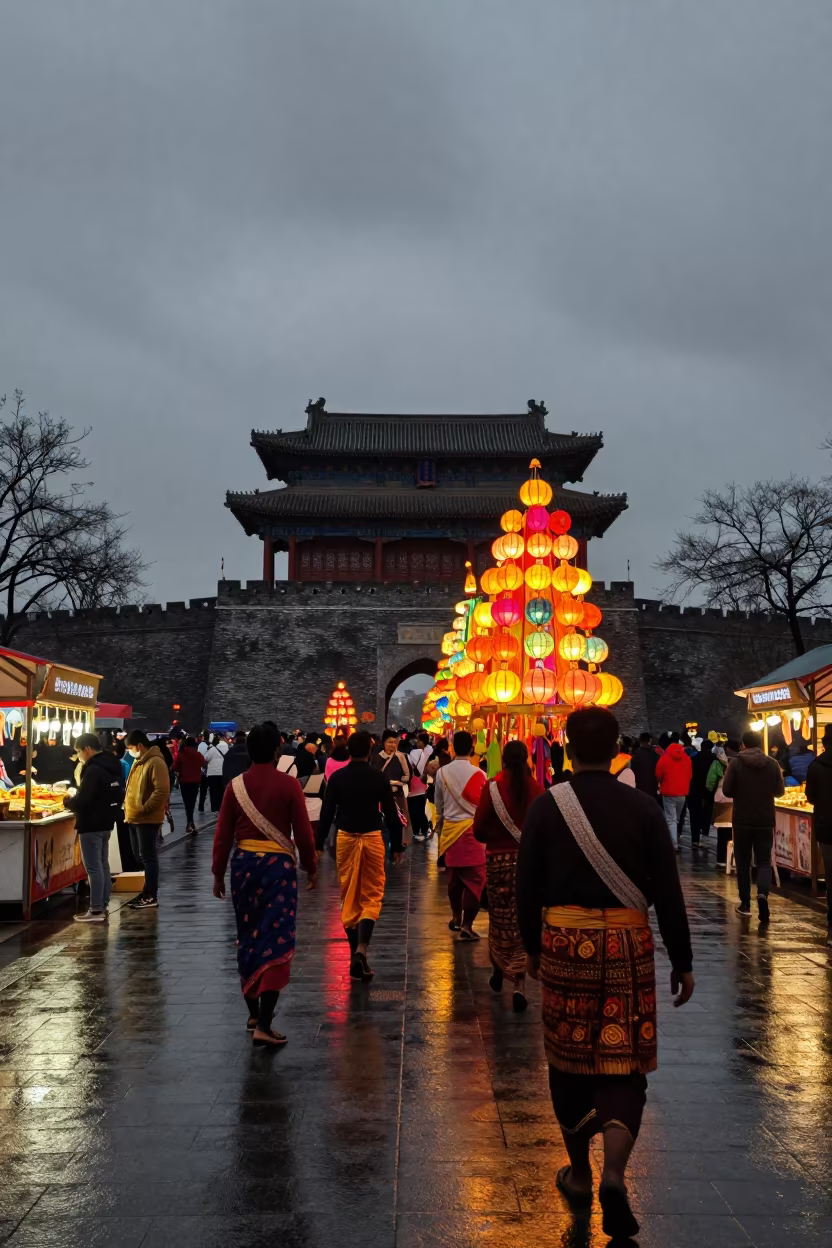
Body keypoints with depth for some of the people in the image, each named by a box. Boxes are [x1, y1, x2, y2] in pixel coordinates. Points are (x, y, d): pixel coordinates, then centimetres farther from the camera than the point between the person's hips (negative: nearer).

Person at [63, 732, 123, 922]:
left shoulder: (94, 770, -20)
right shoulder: (112, 767, 10)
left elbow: (81, 801, -22)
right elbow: (116, 796, 19)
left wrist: (67, 801, -3)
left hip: (91, 825, -10)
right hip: (105, 823, 10)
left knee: (94, 868, -5)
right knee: (103, 866, 13)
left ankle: (96, 910, -3)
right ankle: (102, 907, 19)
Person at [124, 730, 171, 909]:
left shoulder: (155, 762, -16)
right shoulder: (139, 761, 15)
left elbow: (162, 791, -23)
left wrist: (144, 808, -20)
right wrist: (129, 808, 13)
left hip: (147, 819, -9)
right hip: (134, 818, 9)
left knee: (148, 857, -3)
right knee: (140, 856, 15)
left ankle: (151, 897, 3)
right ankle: (147, 891, 25)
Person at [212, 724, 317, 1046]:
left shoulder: (235, 785, 0)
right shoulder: (288, 784, -8)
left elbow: (223, 833, 3)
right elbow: (303, 832, -5)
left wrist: (218, 872, 12)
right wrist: (311, 868, 7)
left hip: (243, 863, 4)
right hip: (278, 864, -3)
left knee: (248, 938, 17)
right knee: (276, 941, -1)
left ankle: (253, 1012, 29)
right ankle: (263, 1025, -7)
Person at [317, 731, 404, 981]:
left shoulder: (337, 777, -3)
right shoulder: (379, 778, -5)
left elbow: (326, 813, -2)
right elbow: (391, 814, -2)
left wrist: (319, 844, 5)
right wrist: (398, 845, 7)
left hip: (345, 838, 1)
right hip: (372, 838, -1)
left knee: (349, 897, 12)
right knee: (371, 896, 4)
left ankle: (355, 953, 16)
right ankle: (361, 949, -15)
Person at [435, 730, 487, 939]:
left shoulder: (442, 772, -1)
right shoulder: (478, 774, -12)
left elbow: (438, 805, 10)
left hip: (450, 828, 4)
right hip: (472, 829, -4)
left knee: (454, 876, 16)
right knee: (474, 878, 0)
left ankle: (456, 917, 32)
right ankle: (467, 925, -4)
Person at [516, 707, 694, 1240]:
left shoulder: (547, 806, -2)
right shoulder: (643, 807, -3)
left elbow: (528, 887, 2)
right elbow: (668, 891, -2)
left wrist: (532, 946, 16)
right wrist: (683, 961, 7)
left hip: (564, 940, 1)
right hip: (626, 944, 0)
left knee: (569, 1058, 15)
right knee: (623, 1064, 7)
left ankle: (580, 1172, 28)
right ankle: (614, 1172, -11)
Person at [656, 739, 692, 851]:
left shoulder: (664, 758, -6)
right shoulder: (687, 759, 4)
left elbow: (658, 775, 0)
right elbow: (690, 775, 13)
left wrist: (662, 783, 21)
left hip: (668, 793, -4)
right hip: (682, 793, 4)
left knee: (671, 820, -4)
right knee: (677, 819, 18)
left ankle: (674, 846, -14)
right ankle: (674, 842, 24)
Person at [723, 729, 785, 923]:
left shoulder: (736, 764, -9)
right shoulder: (772, 764, -2)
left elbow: (727, 791, -8)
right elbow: (780, 791, 5)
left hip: (742, 820, -1)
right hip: (765, 820, 1)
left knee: (743, 862, 12)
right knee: (764, 861, 7)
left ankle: (745, 903, 15)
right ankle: (763, 893, -19)